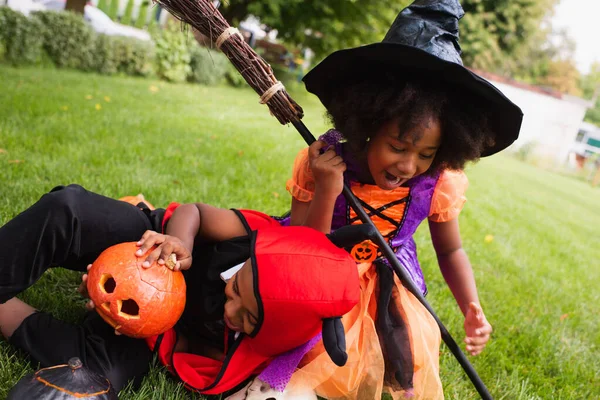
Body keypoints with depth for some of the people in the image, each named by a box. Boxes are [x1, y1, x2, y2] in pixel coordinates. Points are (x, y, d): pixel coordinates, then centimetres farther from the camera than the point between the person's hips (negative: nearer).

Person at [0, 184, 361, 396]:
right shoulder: (258, 238, -27)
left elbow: (181, 355, -12)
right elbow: (195, 211, -12)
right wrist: (180, 241, -33)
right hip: (141, 246, 1)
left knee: (106, 373, -31)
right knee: (65, 209, -29)